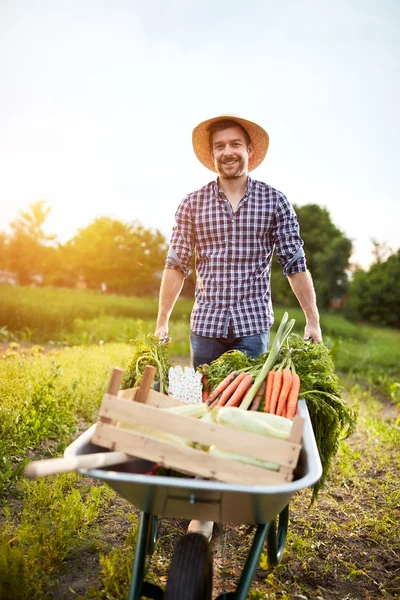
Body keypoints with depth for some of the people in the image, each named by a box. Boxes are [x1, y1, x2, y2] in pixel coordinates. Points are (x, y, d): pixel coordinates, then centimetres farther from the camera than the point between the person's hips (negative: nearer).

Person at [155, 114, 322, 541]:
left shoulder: (274, 202, 3)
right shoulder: (192, 204, 5)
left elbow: (294, 264, 3)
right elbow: (176, 266, 5)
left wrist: (312, 320, 0)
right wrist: (161, 322, 3)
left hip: (254, 325, -1)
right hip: (206, 325, 1)